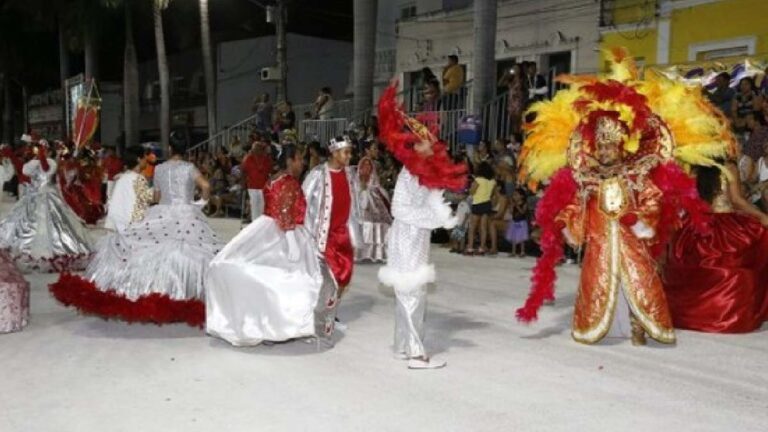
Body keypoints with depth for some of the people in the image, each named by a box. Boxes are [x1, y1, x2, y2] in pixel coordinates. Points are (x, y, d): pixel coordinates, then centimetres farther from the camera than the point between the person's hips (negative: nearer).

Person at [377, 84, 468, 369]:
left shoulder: (429, 170, 9)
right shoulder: (409, 172, -15)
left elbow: (434, 204, 7)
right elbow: (399, 208, -18)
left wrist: (446, 218, -9)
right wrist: (432, 218, -18)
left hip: (419, 239, 8)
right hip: (407, 240, -8)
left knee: (413, 294, 13)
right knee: (411, 294, -5)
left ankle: (403, 347, 22)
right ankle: (415, 353, 0)